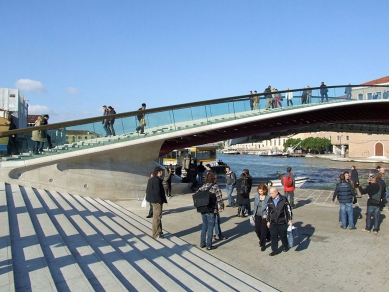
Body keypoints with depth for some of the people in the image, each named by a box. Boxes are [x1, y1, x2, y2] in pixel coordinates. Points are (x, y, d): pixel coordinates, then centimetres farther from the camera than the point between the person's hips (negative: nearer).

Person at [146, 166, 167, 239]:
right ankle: (156, 234, 4)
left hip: (153, 200, 11)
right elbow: (157, 192, -25)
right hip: (157, 201, -11)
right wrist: (161, 201, -18)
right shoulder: (156, 180, -21)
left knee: (157, 217, 19)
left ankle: (159, 231, 30)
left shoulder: (151, 179, 12)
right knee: (157, 217, -3)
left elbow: (147, 190, 17)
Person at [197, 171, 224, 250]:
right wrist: (221, 208, -3)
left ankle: (202, 243, 26)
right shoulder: (215, 187, -10)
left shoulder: (202, 187, 4)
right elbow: (219, 198, -13)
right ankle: (209, 245, 11)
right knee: (210, 227, 6)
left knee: (204, 226, 18)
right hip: (212, 210, -5)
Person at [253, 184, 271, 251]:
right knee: (257, 229, 9)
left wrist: (266, 215, -19)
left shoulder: (268, 198, -15)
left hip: (264, 216, -5)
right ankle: (261, 239, 38)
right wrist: (254, 214, 11)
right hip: (257, 215, 5)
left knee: (263, 230, 0)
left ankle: (263, 244, 14)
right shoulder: (257, 196, 0)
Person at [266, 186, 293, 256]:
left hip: (282, 222, -2)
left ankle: (286, 246, 39)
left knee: (283, 236, 13)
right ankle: (275, 250, 18)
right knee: (273, 237, 5)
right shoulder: (270, 200, -1)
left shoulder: (283, 199, -10)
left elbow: (289, 209, -3)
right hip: (273, 223, 3)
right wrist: (268, 221, 9)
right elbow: (268, 211, 8)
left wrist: (290, 220, -2)